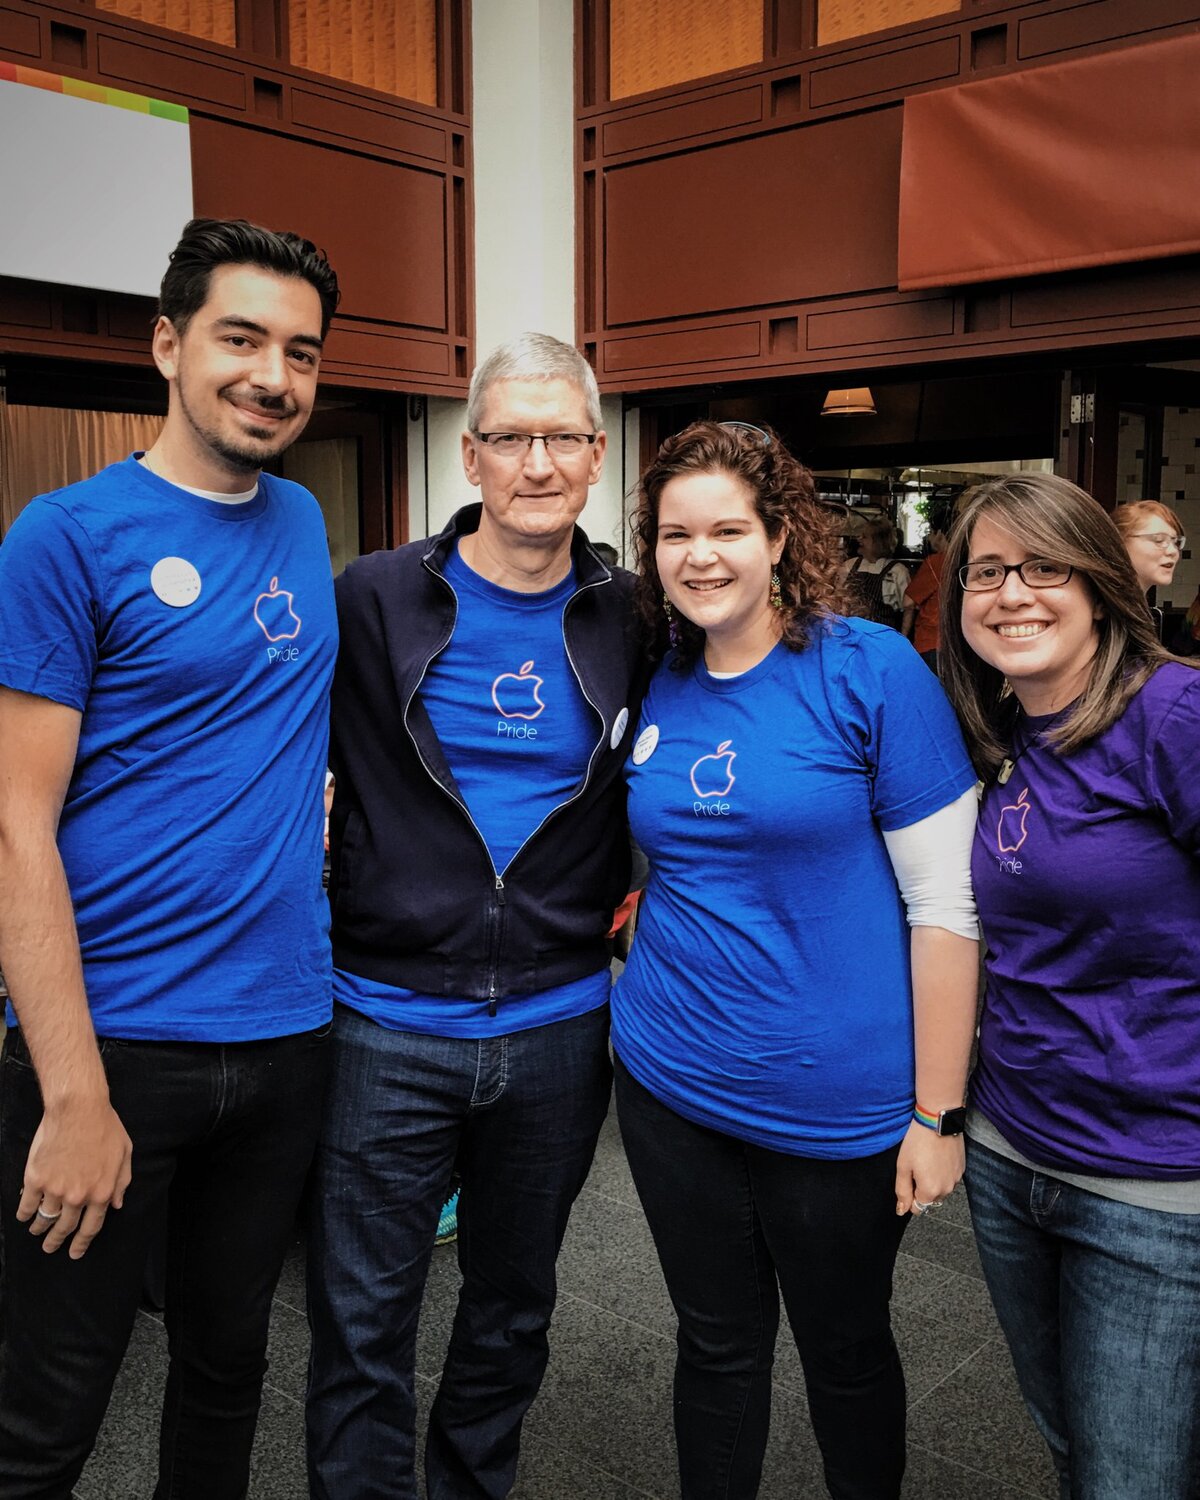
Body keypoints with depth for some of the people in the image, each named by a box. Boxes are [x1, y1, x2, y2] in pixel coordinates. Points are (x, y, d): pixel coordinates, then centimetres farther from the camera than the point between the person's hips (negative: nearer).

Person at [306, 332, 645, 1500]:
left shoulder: (627, 621, 0)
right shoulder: (374, 600, -7)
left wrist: (623, 895, 1)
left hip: (559, 1024, 3)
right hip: (391, 1023, -2)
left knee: (512, 1308, 21)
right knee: (361, 1323, 8)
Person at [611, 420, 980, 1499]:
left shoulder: (870, 668, -12)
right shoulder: (654, 691, 2)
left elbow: (945, 901, -12)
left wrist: (939, 1113, -12)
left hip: (838, 1104, -3)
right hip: (672, 1084, 4)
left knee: (845, 1351, 18)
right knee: (718, 1343, 20)